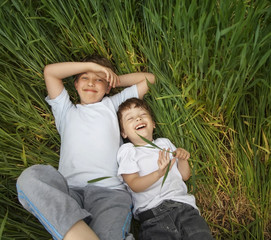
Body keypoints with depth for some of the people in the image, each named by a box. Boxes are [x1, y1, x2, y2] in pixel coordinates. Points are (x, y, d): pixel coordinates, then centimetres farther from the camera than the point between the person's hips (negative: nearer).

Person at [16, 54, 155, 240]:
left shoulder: (112, 105, 28)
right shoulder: (66, 111, 30)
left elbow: (148, 79, 30)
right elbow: (50, 71, 20)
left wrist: (116, 79, 29)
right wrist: (92, 65, 19)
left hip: (109, 190, -2)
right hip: (69, 191, 2)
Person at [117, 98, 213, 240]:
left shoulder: (164, 143, 22)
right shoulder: (127, 151, 9)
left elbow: (184, 176, 22)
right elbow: (134, 185, -6)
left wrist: (182, 159, 2)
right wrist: (159, 173, -21)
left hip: (183, 205, 3)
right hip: (152, 214, -2)